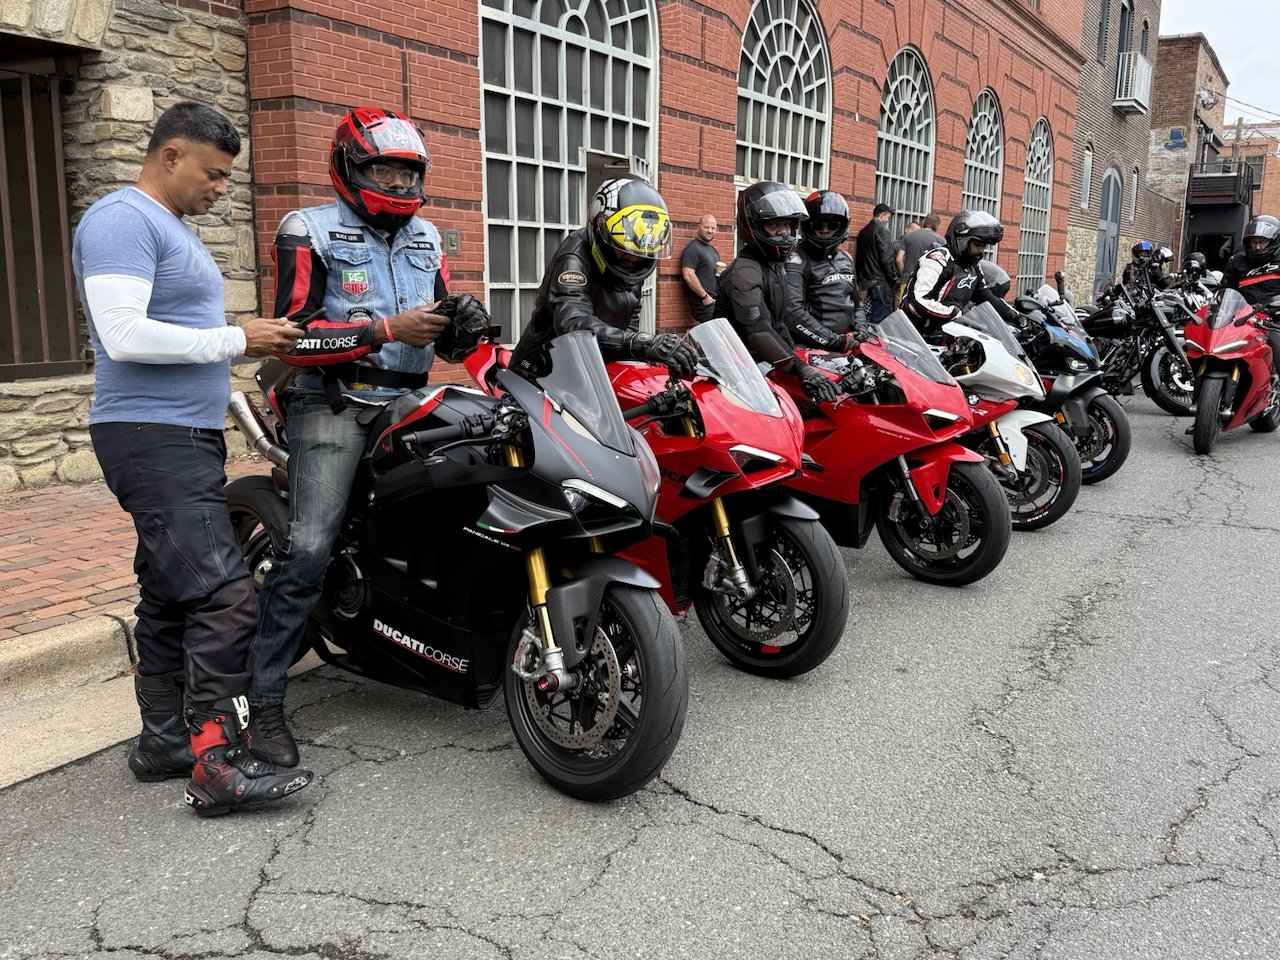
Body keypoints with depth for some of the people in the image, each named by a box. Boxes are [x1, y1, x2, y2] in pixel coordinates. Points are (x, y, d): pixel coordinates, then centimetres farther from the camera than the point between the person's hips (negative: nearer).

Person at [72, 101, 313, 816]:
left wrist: (261, 342, 10)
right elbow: (123, 334, -22)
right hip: (154, 438, -11)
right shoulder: (122, 220, -10)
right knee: (226, 594, -16)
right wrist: (236, 339, -16)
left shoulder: (173, 229, 22)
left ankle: (164, 741, 21)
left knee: (171, 596, 13)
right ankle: (217, 762, -12)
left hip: (189, 436, 11)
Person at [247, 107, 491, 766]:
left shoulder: (424, 237, 18)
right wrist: (387, 329, -18)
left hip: (408, 406, 6)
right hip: (334, 406, -6)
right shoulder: (311, 231, 0)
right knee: (309, 548, -19)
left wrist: (462, 327, -5)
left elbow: (441, 341, 19)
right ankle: (264, 700, -11)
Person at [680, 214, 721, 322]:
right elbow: (688, 276, -20)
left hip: (715, 300, 9)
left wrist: (721, 274, 10)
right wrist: (705, 296, -18)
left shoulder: (712, 249, 21)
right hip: (703, 302, -9)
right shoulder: (693, 248, -9)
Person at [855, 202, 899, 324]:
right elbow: (887, 258, -16)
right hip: (881, 281, -9)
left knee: (871, 317, 12)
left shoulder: (863, 231, 14)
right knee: (881, 319, -7)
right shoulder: (882, 230, -11)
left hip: (867, 281, 9)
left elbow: (859, 258, 19)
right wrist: (894, 279, -7)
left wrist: (861, 279, 24)